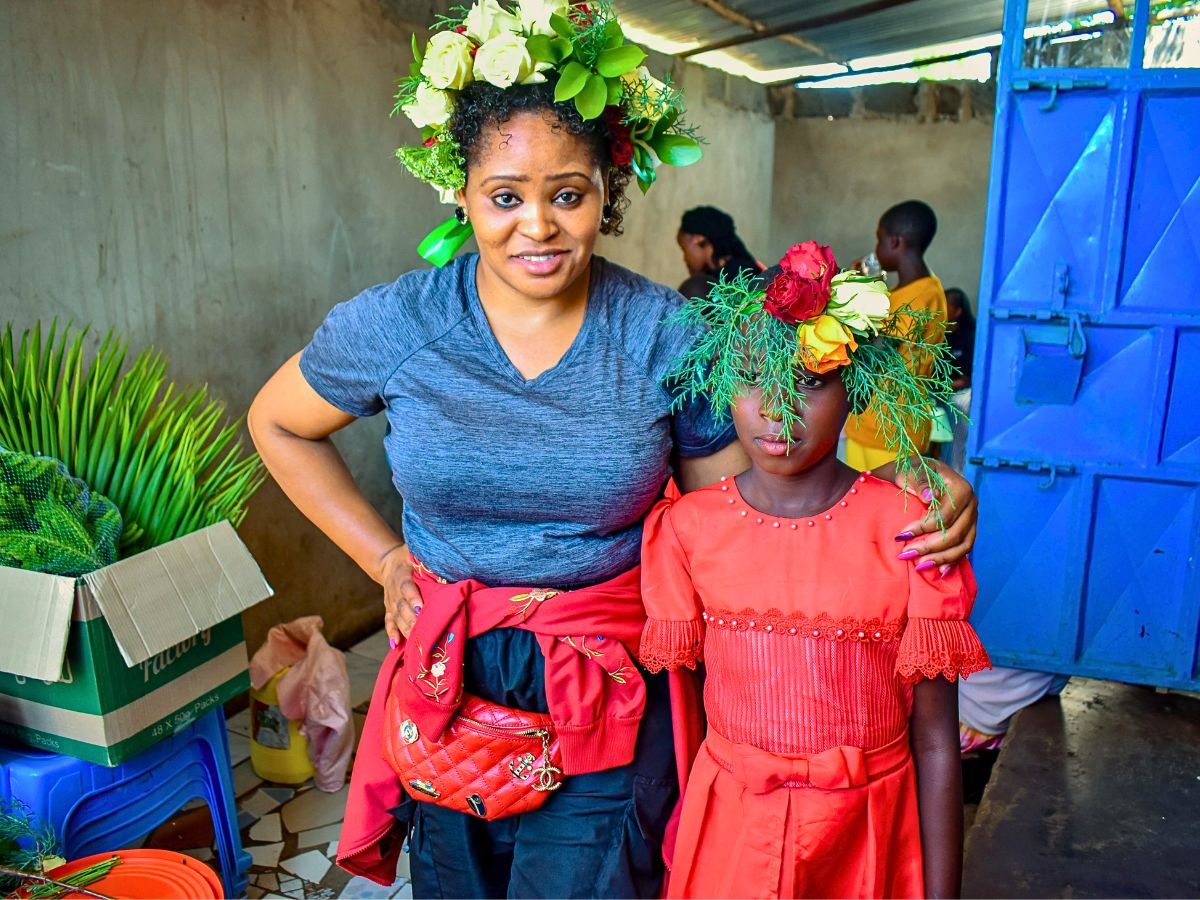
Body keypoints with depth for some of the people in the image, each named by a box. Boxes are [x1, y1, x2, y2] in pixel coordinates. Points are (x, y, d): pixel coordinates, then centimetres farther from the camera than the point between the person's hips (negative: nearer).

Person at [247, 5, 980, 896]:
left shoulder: (666, 335, -10)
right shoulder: (394, 324, -9)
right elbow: (278, 425, 7)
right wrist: (385, 557, 1)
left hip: (612, 696, -2)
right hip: (450, 683, 2)